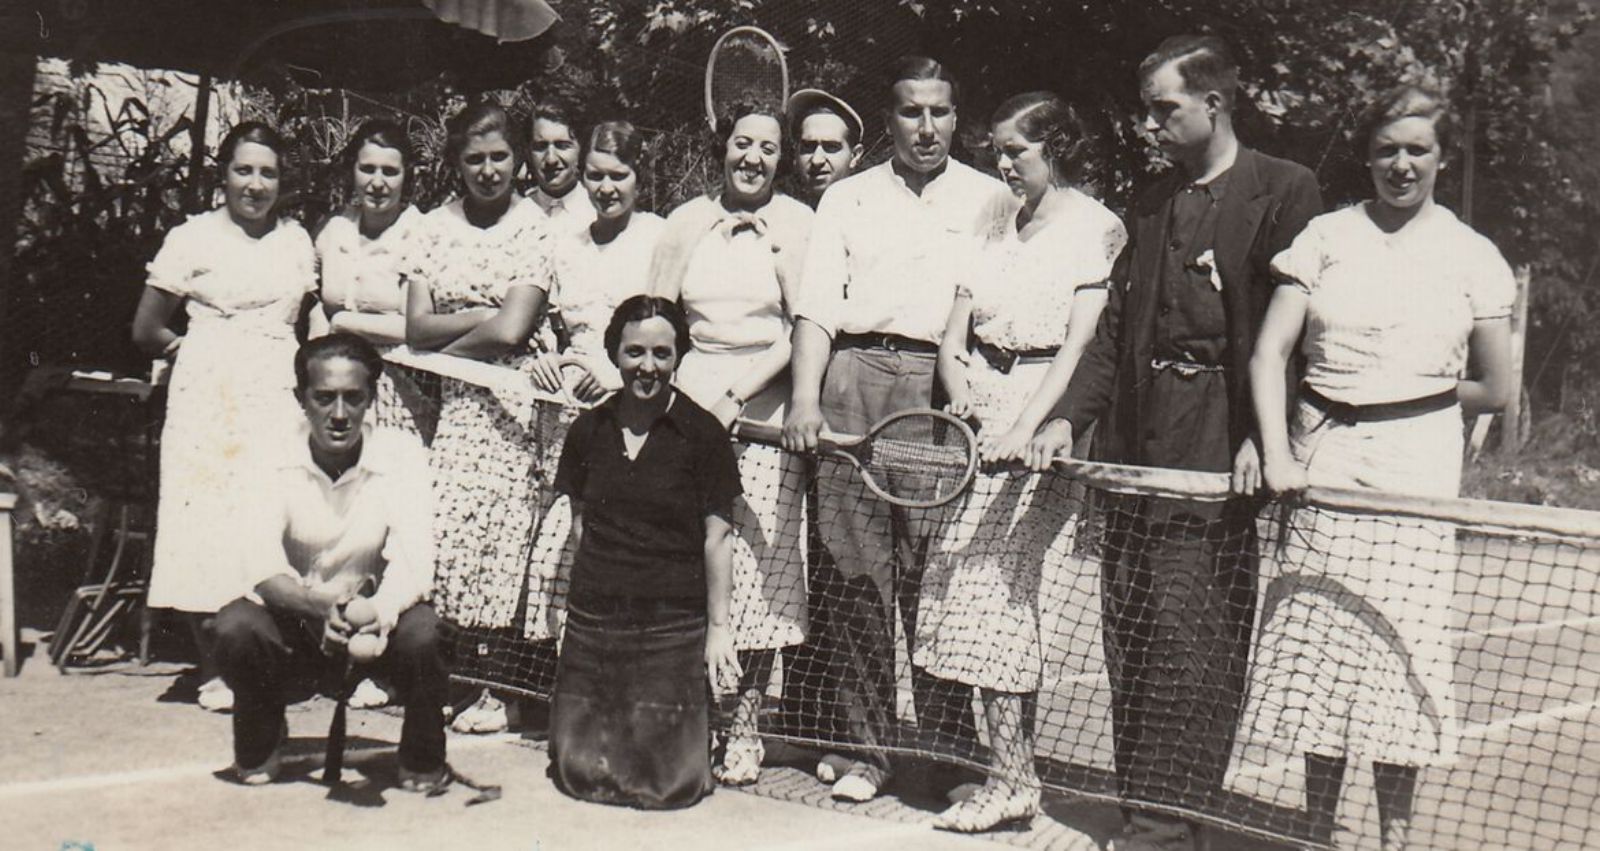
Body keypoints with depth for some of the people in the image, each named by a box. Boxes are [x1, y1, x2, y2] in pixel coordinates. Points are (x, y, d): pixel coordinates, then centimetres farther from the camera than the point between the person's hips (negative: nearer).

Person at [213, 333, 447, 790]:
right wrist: (323, 607, -43)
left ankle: (423, 758, -2)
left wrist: (380, 610, -46)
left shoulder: (400, 452, -13)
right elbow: (262, 567, -23)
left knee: (421, 632, -33)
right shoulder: (274, 456, -13)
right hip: (295, 616, 1)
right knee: (236, 626, -30)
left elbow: (414, 561, -24)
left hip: (376, 616, -1)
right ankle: (258, 749, 2)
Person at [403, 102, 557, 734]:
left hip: (514, 394, -4)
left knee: (502, 529, -6)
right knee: (442, 530, -3)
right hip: (450, 397, 4)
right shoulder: (436, 227, 11)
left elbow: (511, 332, -11)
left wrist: (446, 349, 2)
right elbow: (416, 327, 2)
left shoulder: (535, 226, -1)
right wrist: (490, 314, -8)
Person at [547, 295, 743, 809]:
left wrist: (719, 626, -4)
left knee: (667, 784, -5)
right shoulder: (589, 430, 8)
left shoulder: (702, 433, -3)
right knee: (579, 772, 1)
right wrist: (597, 576, 3)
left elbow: (717, 537, -3)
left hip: (673, 621, -3)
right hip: (593, 617, 3)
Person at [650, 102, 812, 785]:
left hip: (762, 411, -2)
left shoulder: (796, 224, 2)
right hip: (684, 403, 3)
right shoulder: (687, 222, 13)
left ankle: (743, 731, 6)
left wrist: (734, 395, -12)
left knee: (755, 578, -4)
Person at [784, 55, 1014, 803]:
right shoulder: (847, 198, 18)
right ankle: (867, 747, 8)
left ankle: (946, 750, 3)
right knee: (854, 571, 0)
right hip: (853, 381, 2)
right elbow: (818, 305, 8)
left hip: (946, 387, -2)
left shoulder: (992, 200, 15)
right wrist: (804, 399, -7)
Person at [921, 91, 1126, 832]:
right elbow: (954, 337, 16)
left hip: (1048, 413, -7)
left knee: (993, 582, -13)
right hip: (983, 414, 7)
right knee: (961, 575, 0)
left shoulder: (1095, 227, -2)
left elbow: (1079, 345, -13)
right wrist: (962, 397, -4)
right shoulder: (997, 226, 18)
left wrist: (1025, 426, -23)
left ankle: (1011, 780, -7)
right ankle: (1009, 766, 8)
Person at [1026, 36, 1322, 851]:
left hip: (1221, 444, -7)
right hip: (1138, 441, 7)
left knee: (1188, 634, -6)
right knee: (1127, 630, 7)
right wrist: (1069, 416, 5)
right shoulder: (1150, 204, 19)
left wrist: (1264, 438, -16)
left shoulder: (1284, 191, -2)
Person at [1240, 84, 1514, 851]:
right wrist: (1276, 454, -11)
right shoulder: (1324, 237, 7)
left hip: (1416, 472, -1)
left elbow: (1496, 389, 10)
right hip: (1321, 464, 1)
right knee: (1314, 646, 2)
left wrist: (1415, 404, 5)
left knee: (1397, 650, -2)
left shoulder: (1471, 256, 5)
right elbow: (1268, 355, 0)